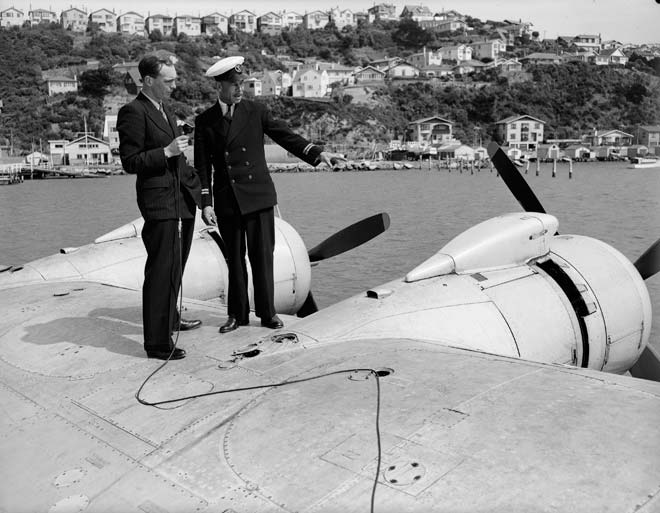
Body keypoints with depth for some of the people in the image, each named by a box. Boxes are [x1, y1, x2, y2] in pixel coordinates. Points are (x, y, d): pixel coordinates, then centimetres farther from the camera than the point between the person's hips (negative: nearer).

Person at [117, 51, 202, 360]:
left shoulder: (163, 111, 18)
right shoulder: (133, 112, -12)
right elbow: (130, 162, -15)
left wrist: (193, 182, 20)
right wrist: (167, 151, -22)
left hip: (180, 199, 10)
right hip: (159, 202, -10)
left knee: (175, 268, 22)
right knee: (162, 271, -8)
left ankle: (170, 319, 40)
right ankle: (157, 343, 0)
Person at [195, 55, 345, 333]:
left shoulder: (256, 111, 5)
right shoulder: (205, 121, 6)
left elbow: (286, 136, 0)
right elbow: (203, 166, 4)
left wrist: (317, 152, -15)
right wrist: (206, 203, -4)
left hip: (258, 195, -1)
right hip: (226, 199, 1)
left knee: (262, 254, -1)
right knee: (234, 258, 8)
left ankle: (267, 312, 11)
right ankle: (237, 314, 19)